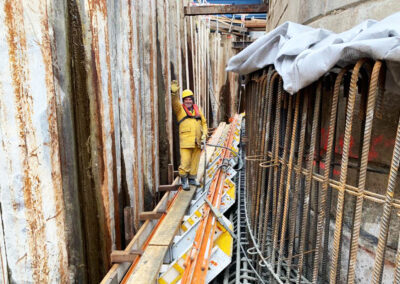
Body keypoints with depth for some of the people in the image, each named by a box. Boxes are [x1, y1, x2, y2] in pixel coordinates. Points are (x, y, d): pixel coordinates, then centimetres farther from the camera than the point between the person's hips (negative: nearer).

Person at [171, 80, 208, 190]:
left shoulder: (197, 110, 17)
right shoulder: (180, 109, 5)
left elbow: (204, 123, 21)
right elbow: (175, 103, -16)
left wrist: (204, 134, 7)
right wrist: (174, 92, -33)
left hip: (197, 142, 4)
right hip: (186, 141, -4)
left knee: (195, 161, 11)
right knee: (185, 162, -8)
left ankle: (192, 178, 26)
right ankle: (184, 180, 9)